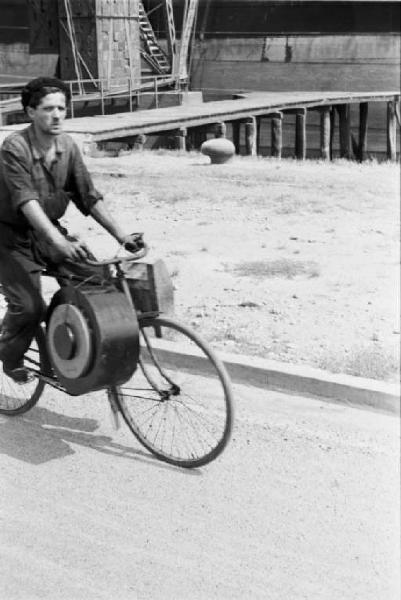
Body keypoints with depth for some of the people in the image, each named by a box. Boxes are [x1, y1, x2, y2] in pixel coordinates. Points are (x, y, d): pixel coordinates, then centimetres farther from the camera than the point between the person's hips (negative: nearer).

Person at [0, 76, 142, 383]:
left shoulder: (68, 146, -4)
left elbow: (90, 197, -3)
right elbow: (27, 203, -33)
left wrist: (123, 235, -13)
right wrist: (60, 243, -45)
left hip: (48, 231, 5)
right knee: (29, 306, -17)